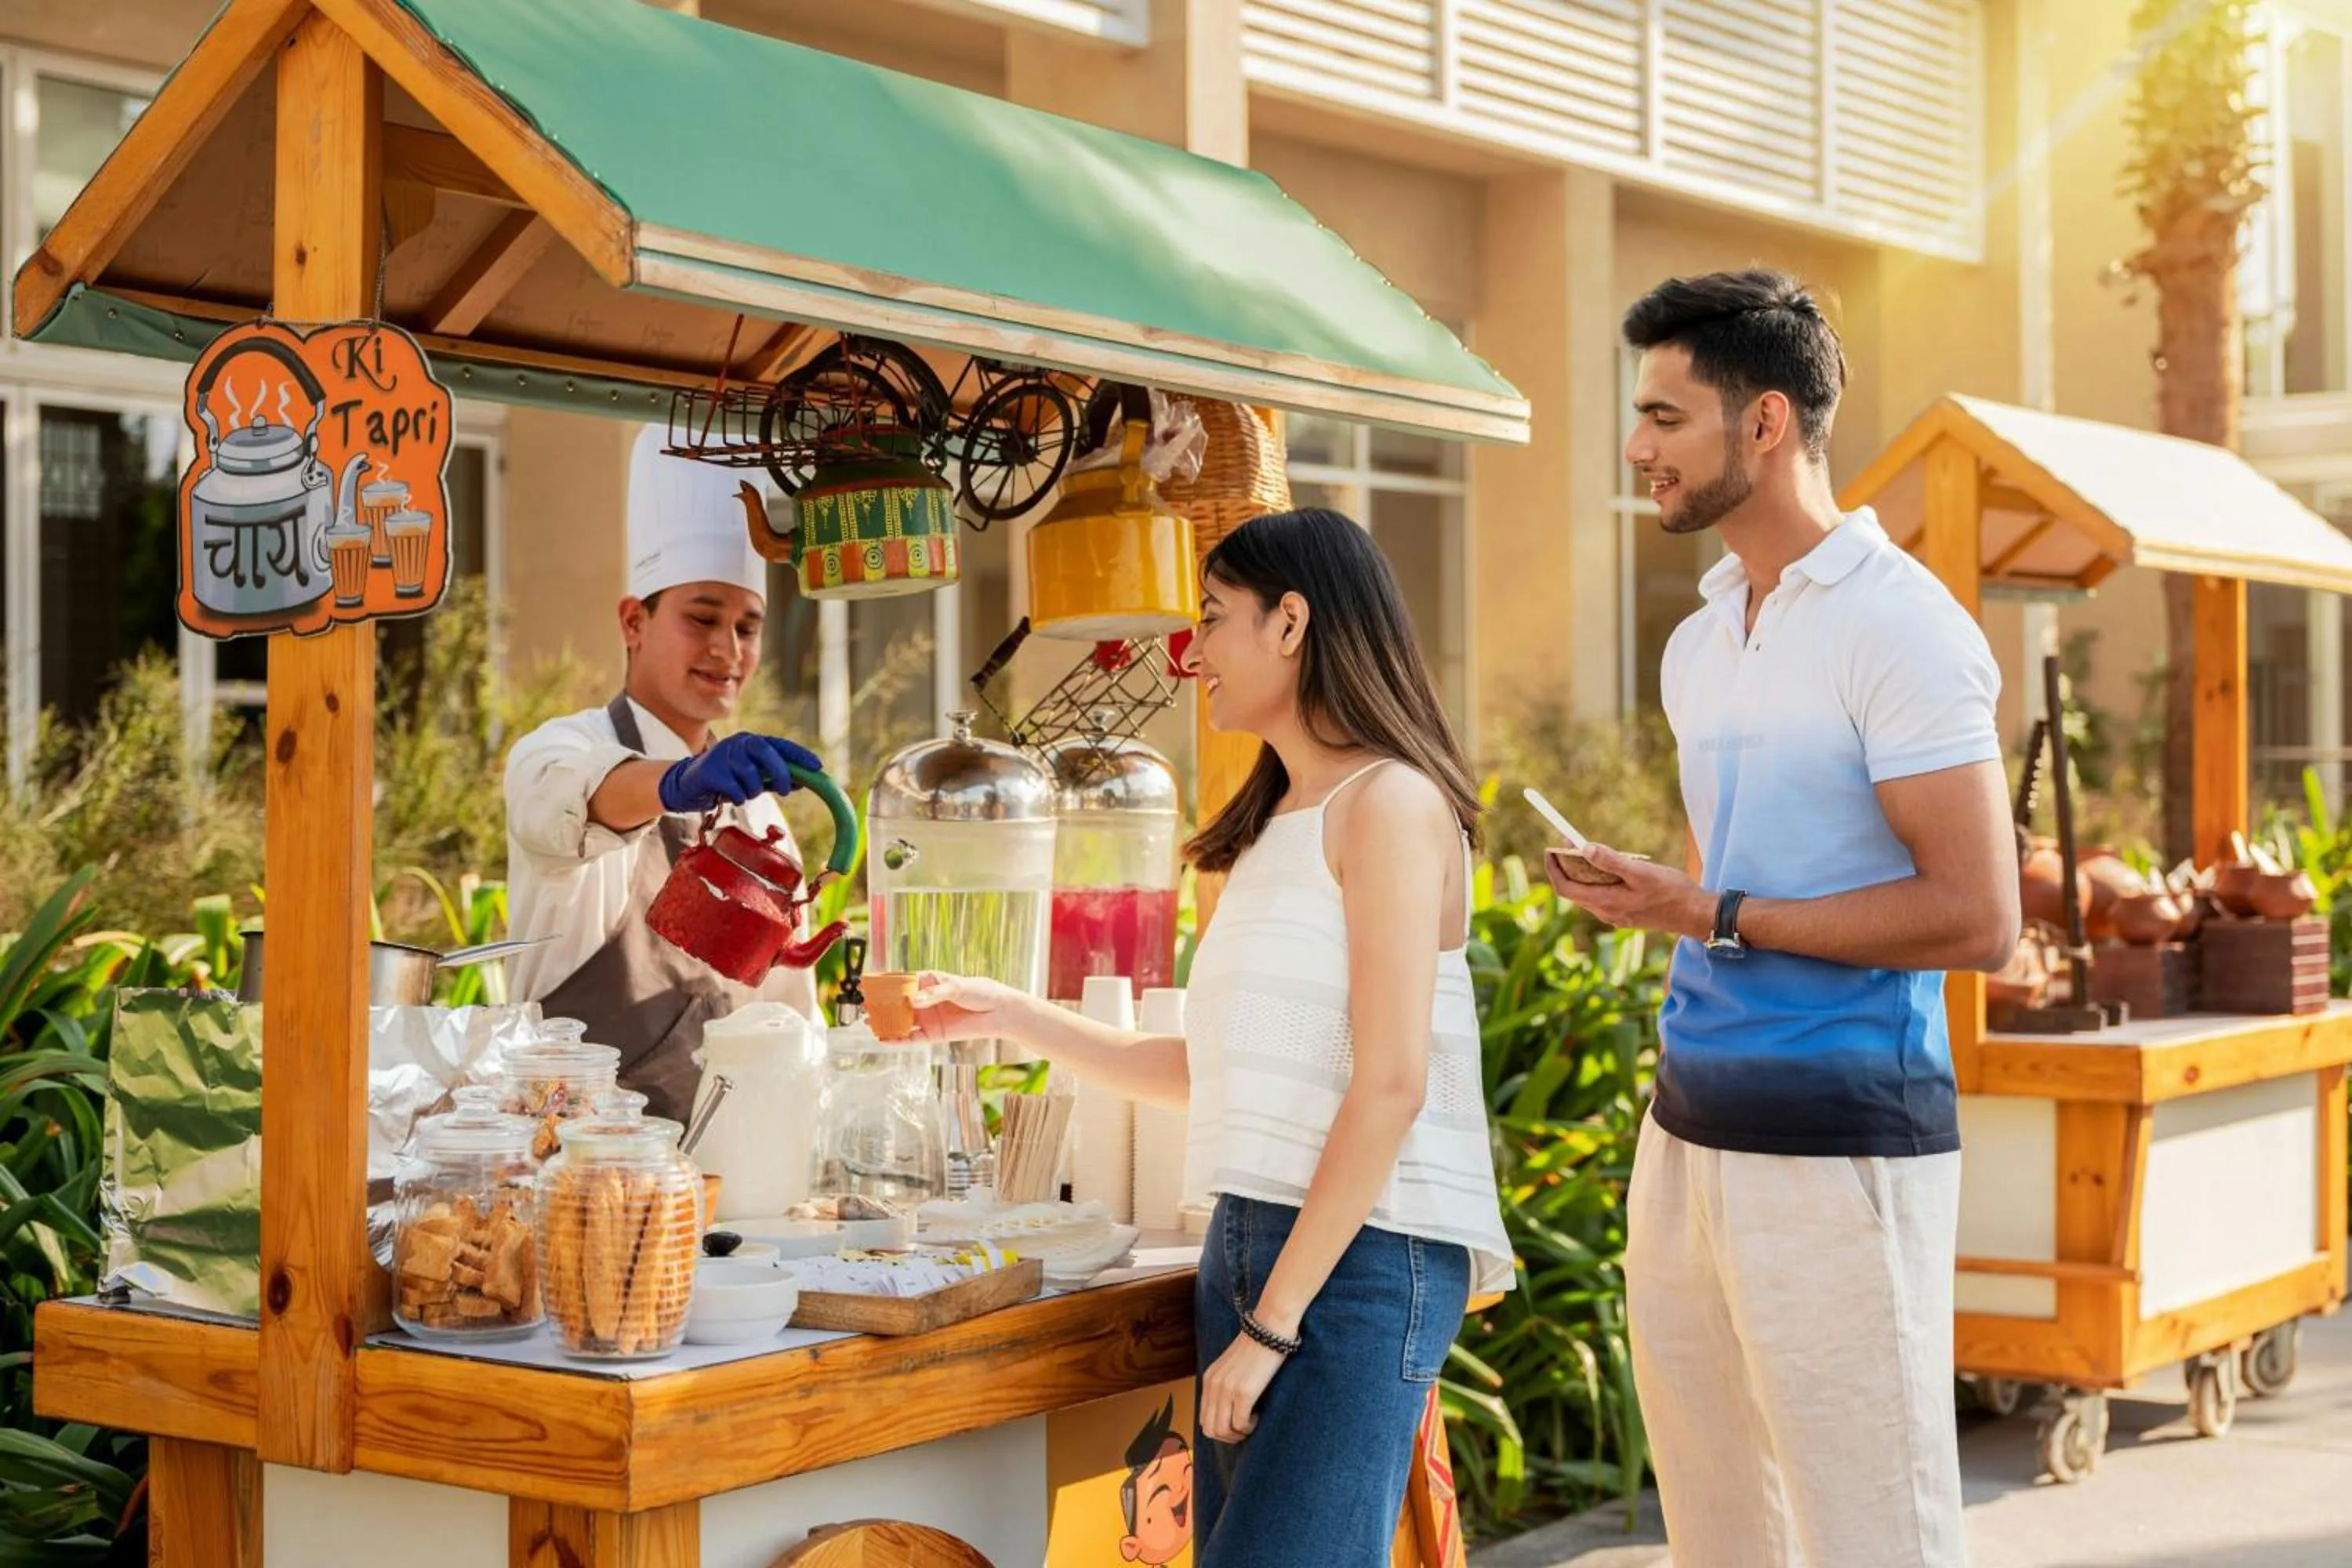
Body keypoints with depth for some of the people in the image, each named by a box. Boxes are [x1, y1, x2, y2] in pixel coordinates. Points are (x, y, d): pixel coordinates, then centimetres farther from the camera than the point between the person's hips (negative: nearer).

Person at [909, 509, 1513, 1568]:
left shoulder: (1389, 801, -7)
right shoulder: (1274, 825, 18)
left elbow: (1391, 1085, -14)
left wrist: (1272, 1325, -15)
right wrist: (1007, 1015, 17)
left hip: (1363, 1254, -8)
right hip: (1247, 1240, 8)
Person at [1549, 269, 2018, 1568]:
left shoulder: (1897, 626, -11)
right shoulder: (1698, 644, 15)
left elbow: (1974, 918, -17)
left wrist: (1720, 919, -16)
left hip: (1838, 1143, -8)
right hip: (1688, 1131, 8)